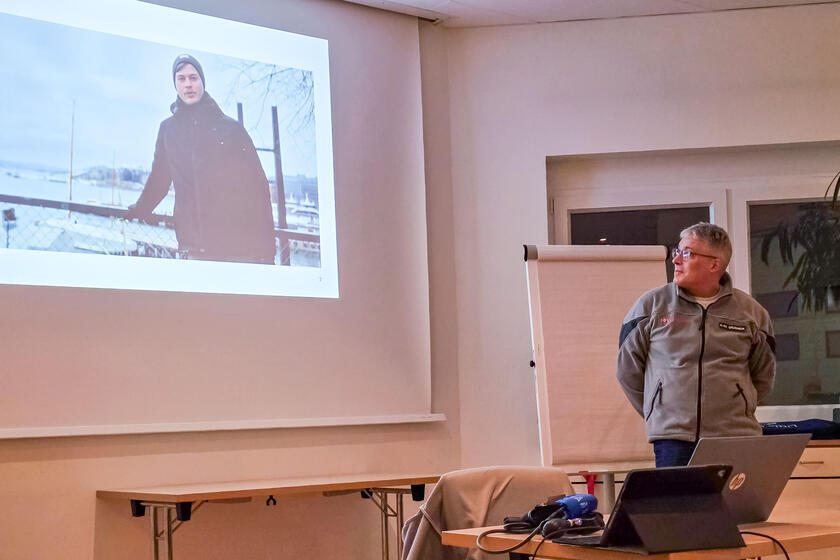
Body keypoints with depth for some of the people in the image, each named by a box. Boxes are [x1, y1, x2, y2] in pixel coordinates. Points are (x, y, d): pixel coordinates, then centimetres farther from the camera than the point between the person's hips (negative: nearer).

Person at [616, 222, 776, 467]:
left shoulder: (750, 311, 7)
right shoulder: (651, 305, 4)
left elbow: (763, 377, 19)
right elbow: (627, 369, 10)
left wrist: (738, 408, 13)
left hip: (736, 437, 1)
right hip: (672, 439, -1)